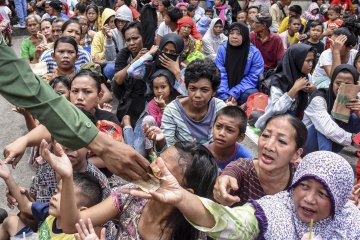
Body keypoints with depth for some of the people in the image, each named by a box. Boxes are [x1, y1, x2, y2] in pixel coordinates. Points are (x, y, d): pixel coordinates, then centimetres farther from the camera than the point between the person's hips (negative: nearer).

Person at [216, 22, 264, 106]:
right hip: (227, 89, 1)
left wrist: (234, 93, -22)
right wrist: (225, 96, -22)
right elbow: (220, 75, -9)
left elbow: (252, 78, -10)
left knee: (250, 94, -34)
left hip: (244, 90, -1)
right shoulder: (222, 49, -4)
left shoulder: (255, 53, -8)